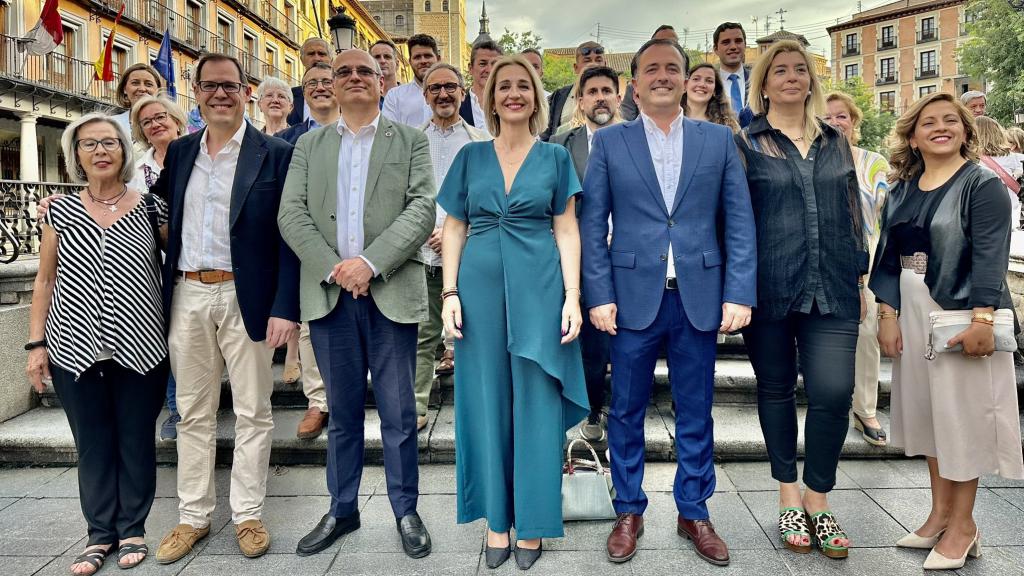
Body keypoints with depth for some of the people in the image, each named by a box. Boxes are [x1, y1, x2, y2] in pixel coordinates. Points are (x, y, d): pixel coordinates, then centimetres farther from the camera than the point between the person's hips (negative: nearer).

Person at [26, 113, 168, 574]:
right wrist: (36, 344, 4)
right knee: (92, 444, 9)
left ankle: (132, 529, 24)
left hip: (138, 348, -1)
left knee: (136, 442, 8)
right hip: (74, 350, 1)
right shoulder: (60, 212, 5)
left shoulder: (150, 208, 1)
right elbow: (45, 280, 8)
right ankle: (100, 533, 24)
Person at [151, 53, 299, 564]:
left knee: (252, 412, 6)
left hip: (246, 299, -4)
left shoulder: (275, 154, -3)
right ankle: (193, 516, 26)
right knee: (193, 412, 13)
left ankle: (248, 515, 21)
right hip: (186, 297, 4)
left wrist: (285, 307, -13)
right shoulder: (178, 152, 11)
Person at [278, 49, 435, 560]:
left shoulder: (410, 140, 8)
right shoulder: (310, 145, 14)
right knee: (342, 412, 12)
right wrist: (333, 268, -11)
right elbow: (291, 214, 3)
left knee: (398, 413, 4)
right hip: (329, 294, 2)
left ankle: (405, 511, 21)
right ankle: (342, 509, 27)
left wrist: (370, 262, -16)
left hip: (391, 292, -2)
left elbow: (422, 209, -5)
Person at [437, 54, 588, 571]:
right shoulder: (470, 156, 10)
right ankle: (496, 520, 21)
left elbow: (566, 231, 3)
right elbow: (453, 229, 8)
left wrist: (572, 296, -6)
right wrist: (450, 293, -2)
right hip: (481, 286, 2)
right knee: (487, 403, 7)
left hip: (539, 288, -1)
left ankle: (532, 523, 18)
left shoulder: (555, 157, 7)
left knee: (536, 404, 4)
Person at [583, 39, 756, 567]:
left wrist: (738, 294, -5)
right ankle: (629, 512, 26)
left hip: (699, 298, 1)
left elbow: (739, 223, 4)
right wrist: (599, 296, -7)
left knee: (696, 414, 11)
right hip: (633, 298, -1)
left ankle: (693, 512, 28)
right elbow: (592, 225, 1)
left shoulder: (719, 140, 8)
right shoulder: (609, 142, 5)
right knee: (626, 411, 9)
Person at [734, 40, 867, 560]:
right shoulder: (745, 144, 2)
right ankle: (789, 495, 25)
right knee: (776, 389, 8)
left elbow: (851, 214, 17)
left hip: (832, 291, 3)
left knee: (833, 391, -6)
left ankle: (817, 500, 15)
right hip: (770, 288, -2)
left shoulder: (835, 142, 14)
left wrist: (859, 279, 14)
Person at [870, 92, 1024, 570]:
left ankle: (963, 526, 16)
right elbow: (887, 253, 8)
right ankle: (940, 514, 25)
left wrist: (982, 318, -26)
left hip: (964, 314, -6)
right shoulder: (902, 189, 10)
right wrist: (887, 313, -1)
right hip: (912, 314, 6)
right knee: (927, 412, 12)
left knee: (962, 414, 2)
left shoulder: (983, 184, -5)